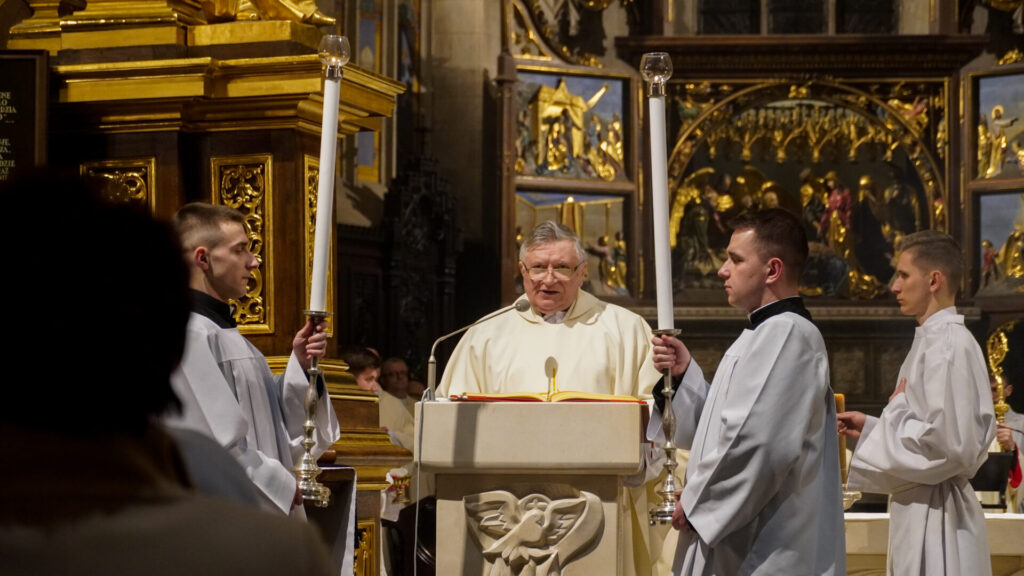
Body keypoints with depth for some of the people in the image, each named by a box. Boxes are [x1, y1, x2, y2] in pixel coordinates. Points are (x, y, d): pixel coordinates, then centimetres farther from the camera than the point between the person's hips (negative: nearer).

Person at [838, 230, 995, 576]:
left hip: (933, 514, -10)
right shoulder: (936, 338, 13)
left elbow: (948, 443, -24)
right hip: (925, 507, 10)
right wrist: (872, 428, 12)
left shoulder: (947, 344, -17)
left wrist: (896, 409, -10)